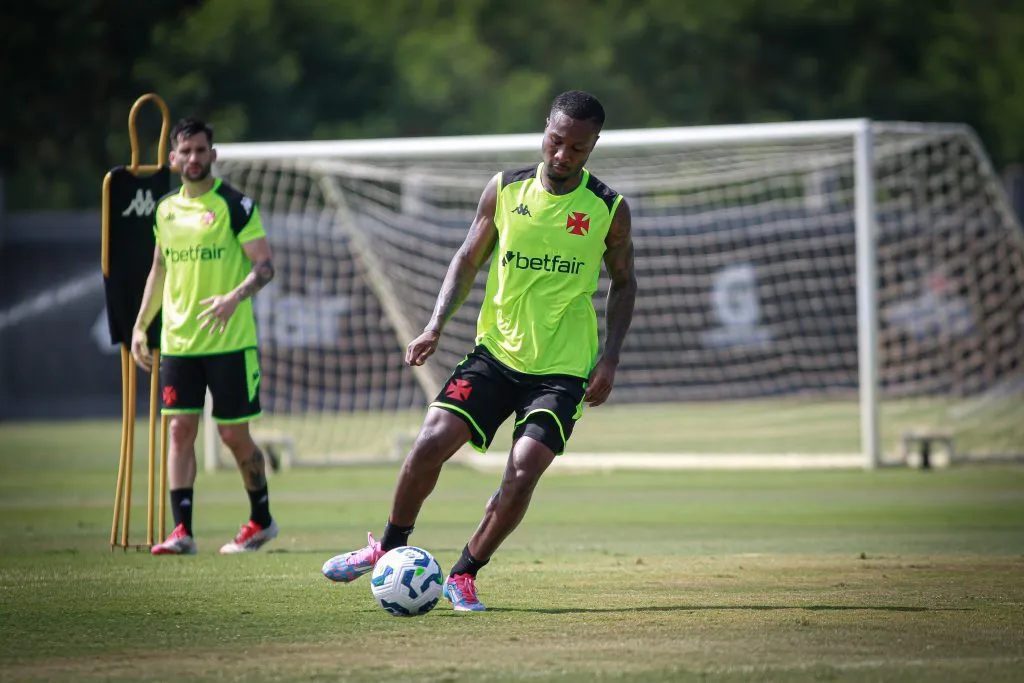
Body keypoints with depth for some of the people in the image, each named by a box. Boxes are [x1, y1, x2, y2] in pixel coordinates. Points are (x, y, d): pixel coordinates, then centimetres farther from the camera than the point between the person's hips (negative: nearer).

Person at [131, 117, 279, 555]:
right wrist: (140, 326, 17)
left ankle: (261, 520, 20)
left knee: (234, 436, 1)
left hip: (230, 341, -5)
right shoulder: (166, 210, 11)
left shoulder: (234, 204, -6)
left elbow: (265, 266, -9)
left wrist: (234, 297, -27)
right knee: (180, 430, -3)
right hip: (177, 340, 5)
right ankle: (182, 532, -4)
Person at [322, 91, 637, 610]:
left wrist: (610, 358, -2)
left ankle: (464, 576, 2)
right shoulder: (505, 190, -1)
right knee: (431, 443, -11)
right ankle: (390, 546, 14)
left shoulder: (609, 210, -4)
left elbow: (624, 282, 9)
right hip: (496, 352, 2)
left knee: (524, 471, -18)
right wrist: (437, 324, -3)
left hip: (562, 368, -2)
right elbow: (468, 259, 10)